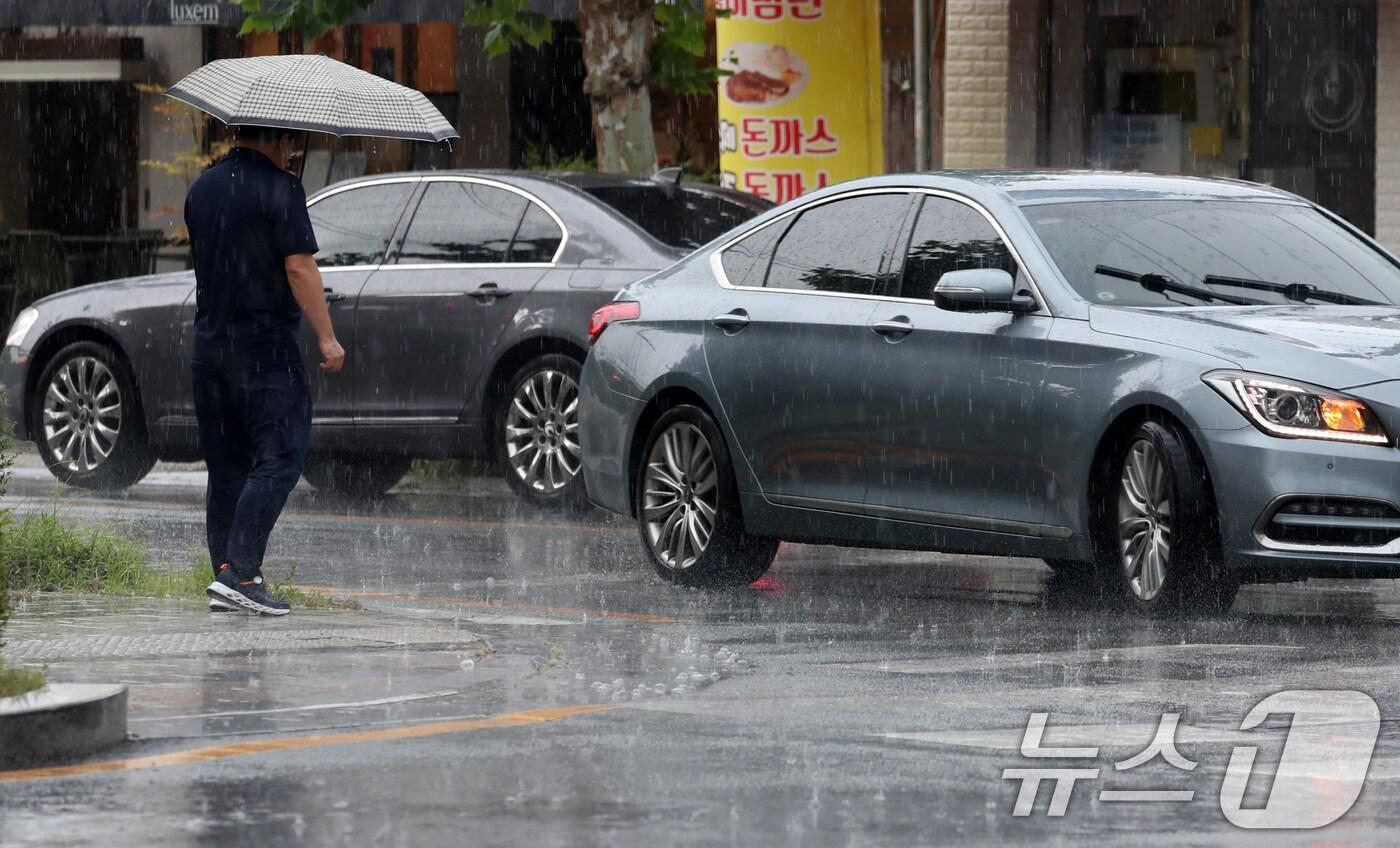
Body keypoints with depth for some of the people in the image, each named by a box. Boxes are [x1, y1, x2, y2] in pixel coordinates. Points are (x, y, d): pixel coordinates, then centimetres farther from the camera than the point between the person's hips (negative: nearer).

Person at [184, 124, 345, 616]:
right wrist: (326, 337, -13)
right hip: (266, 344, -7)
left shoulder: (202, 189, 13)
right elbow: (299, 266, -15)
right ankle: (240, 572, -17)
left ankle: (226, 577, 9)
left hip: (208, 341, 7)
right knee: (278, 459, -6)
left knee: (226, 467, 11)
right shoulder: (279, 190, -10)